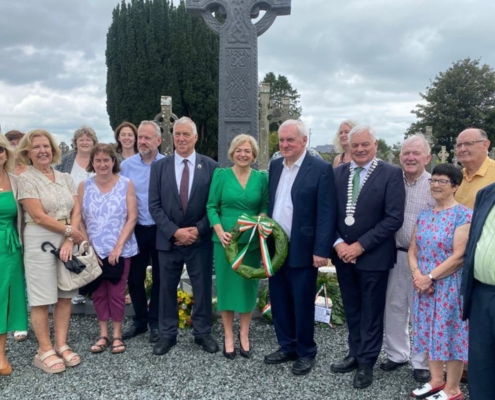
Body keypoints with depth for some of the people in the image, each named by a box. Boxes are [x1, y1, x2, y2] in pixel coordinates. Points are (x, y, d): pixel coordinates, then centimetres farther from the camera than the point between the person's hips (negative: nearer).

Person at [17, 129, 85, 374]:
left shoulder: (65, 178, 10)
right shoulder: (26, 179, -5)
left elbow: (76, 210, 3)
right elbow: (38, 217, -13)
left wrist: (69, 240, -9)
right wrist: (70, 231, -10)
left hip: (67, 241, 5)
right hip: (40, 242, -5)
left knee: (65, 296, 8)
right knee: (41, 298, 1)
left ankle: (61, 345, 19)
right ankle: (44, 351, 12)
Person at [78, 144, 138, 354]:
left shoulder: (126, 184, -5)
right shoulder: (84, 186, 1)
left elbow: (132, 218, -7)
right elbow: (80, 219, 2)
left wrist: (118, 246, -13)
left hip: (120, 249, -2)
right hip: (94, 250, 2)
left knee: (117, 292, 5)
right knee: (98, 293, 9)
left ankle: (117, 335, 19)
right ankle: (103, 334, 23)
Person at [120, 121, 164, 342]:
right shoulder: (126, 165, -2)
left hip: (161, 229, -2)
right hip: (136, 229, 2)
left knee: (159, 278, 11)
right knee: (134, 277, 11)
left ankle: (155, 322, 26)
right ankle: (140, 320, 29)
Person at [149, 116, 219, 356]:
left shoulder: (210, 166, -1)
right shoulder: (159, 166, 2)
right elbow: (154, 205, -2)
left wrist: (198, 230, -12)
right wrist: (174, 231, -13)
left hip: (200, 239, -1)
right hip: (168, 239, 1)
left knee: (202, 288, 9)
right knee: (167, 289, 10)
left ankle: (202, 333, 25)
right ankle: (167, 334, 25)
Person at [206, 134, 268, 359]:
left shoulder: (262, 177, 3)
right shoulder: (221, 174, -1)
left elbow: (265, 207, 7)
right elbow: (211, 206, -2)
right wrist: (220, 231, -15)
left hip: (252, 240, 1)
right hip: (225, 239, -1)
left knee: (248, 285, 9)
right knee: (226, 284, 5)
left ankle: (244, 335, 24)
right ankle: (228, 336, 19)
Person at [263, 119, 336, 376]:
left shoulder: (321, 169, -10)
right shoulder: (275, 166, 10)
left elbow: (326, 214, -13)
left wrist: (321, 250, -17)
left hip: (302, 250, -6)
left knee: (302, 304, 5)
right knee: (279, 302, 14)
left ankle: (306, 353, 23)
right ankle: (287, 347, 30)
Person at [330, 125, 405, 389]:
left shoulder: (391, 174, -10)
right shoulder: (338, 172, 4)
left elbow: (394, 218, -15)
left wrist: (360, 245, -16)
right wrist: (337, 243, -10)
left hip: (373, 256, -4)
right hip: (343, 254, 5)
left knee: (371, 313, 10)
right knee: (351, 310, 17)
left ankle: (367, 363, 25)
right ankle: (355, 355, 34)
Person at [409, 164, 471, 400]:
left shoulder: (463, 215, -11)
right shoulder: (424, 215, 9)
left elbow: (459, 256, -17)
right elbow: (413, 250, 10)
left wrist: (430, 277, -16)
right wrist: (417, 274, -8)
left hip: (450, 286, -6)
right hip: (424, 285, 7)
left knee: (450, 333, 3)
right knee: (429, 332, 14)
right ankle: (436, 380, 30)